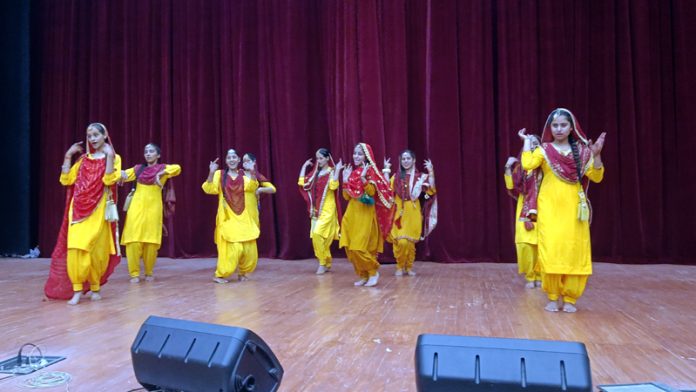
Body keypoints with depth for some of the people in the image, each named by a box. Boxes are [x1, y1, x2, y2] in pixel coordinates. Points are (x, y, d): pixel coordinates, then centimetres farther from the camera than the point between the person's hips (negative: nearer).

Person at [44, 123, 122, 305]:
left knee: (95, 249, -2)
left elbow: (109, 180, -14)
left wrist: (109, 155, -18)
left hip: (98, 210, -3)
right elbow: (66, 180, 6)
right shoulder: (83, 159, 15)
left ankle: (95, 287, 14)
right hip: (78, 209, 3)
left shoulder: (113, 157, 3)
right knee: (75, 248, -9)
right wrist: (68, 156, 4)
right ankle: (77, 289, -5)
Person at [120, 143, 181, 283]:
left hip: (153, 207, -2)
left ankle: (149, 273, 14)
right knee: (133, 240, -6)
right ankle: (134, 273, 3)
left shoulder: (162, 168, 6)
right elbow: (122, 175, 17)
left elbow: (177, 168, -13)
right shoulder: (138, 168, 14)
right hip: (137, 206, 2)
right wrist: (121, 174, -6)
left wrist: (160, 174, -24)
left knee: (151, 241, -1)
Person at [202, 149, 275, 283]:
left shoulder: (245, 175, 4)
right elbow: (209, 189, -11)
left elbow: (251, 187, -13)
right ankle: (220, 274, -1)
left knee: (248, 248, 4)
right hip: (228, 218, -3)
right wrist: (211, 173, -23)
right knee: (233, 247, -14)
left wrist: (252, 172, -27)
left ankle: (243, 272, 24)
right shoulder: (219, 174, 1)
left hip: (245, 218, 3)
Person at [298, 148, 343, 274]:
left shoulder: (331, 172, -6)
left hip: (327, 209, -7)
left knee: (317, 233, -17)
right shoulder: (315, 173, 12)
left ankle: (323, 263, -5)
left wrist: (337, 171, -27)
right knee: (316, 235, 7)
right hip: (316, 209, 7)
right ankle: (327, 264, 19)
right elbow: (302, 183, 6)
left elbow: (333, 186, -22)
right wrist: (304, 167, 12)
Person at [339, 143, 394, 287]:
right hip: (352, 213, 7)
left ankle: (374, 271, 7)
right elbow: (346, 196, 11)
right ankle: (364, 275, 16)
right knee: (350, 248, 3)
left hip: (365, 213, -7)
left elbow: (372, 192, -16)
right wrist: (345, 180, 1)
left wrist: (363, 177, -23)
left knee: (360, 247, -13)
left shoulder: (370, 170, -4)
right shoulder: (352, 173, 13)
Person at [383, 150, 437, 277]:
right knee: (401, 242, -11)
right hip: (400, 214, 0)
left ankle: (409, 267, 19)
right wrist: (386, 171, -4)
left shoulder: (420, 177, 6)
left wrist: (431, 172, -10)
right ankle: (400, 267, 6)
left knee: (410, 242, 4)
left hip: (413, 214, 0)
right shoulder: (396, 177, 8)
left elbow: (430, 190, -7)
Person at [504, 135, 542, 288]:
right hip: (524, 210, 1)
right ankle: (530, 277, 6)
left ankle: (540, 276, 11)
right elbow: (511, 187, 1)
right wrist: (508, 169, -9)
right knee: (525, 243, -8)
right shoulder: (520, 166, 8)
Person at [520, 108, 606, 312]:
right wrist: (527, 141, -5)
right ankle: (553, 297, 7)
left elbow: (596, 177, 1)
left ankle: (569, 298, 12)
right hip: (550, 207, -1)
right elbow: (528, 164, -16)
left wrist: (596, 155, -11)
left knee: (573, 250, 1)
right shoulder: (544, 150, 3)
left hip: (573, 207, 2)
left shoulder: (582, 151, 7)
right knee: (551, 250, -6)